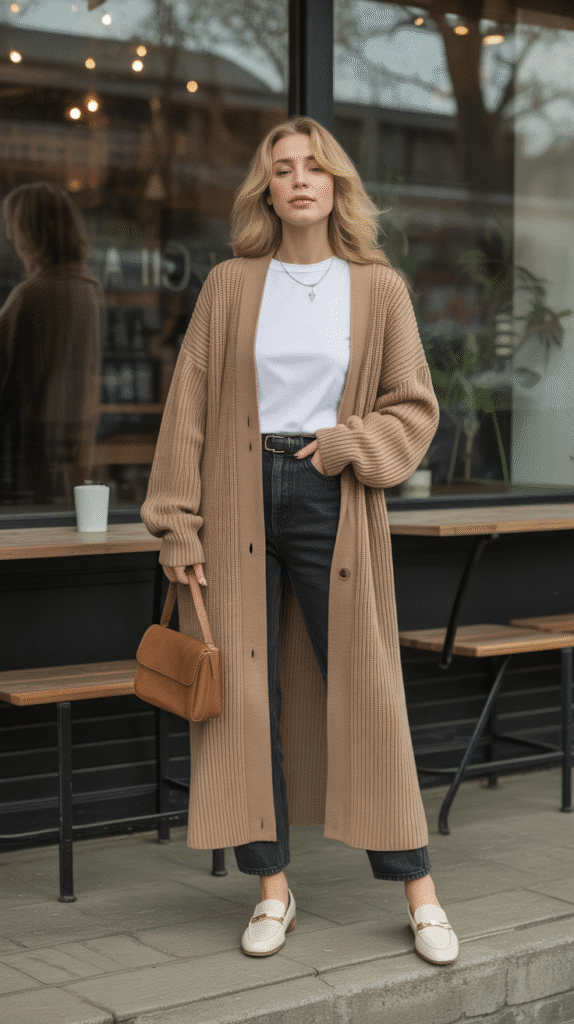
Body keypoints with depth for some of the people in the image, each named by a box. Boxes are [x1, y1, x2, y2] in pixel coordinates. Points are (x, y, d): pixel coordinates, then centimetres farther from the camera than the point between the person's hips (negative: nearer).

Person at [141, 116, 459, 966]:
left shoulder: (379, 288, 6)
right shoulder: (229, 286, 6)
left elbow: (415, 405, 8)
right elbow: (190, 409, 4)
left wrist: (357, 442, -10)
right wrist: (178, 523, -1)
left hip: (334, 500, -1)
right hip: (240, 503, 1)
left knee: (366, 689, 1)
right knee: (245, 691, 1)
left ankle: (418, 889, 11)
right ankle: (273, 887, 13)